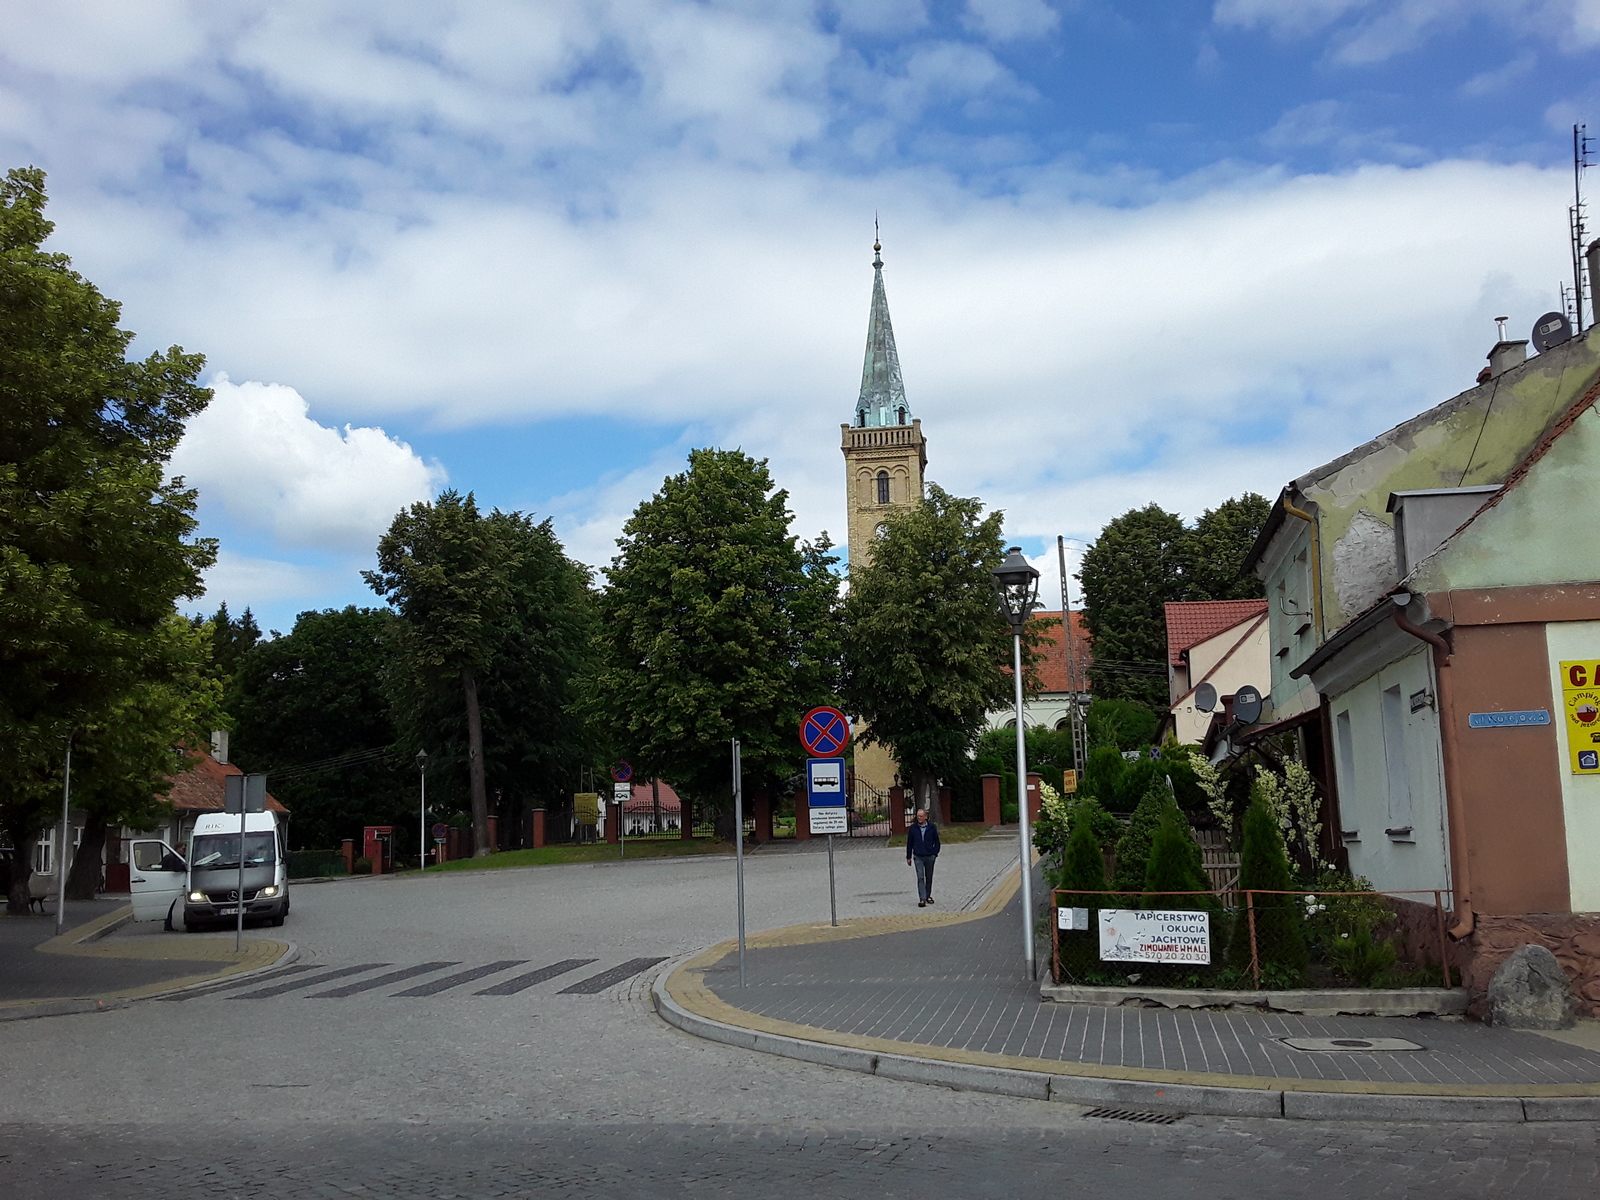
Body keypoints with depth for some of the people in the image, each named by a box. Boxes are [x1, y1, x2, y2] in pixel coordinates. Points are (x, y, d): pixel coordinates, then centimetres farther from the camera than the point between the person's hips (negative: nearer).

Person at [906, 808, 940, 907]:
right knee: (920, 877, -10)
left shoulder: (932, 828, -1)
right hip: (918, 857, -1)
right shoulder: (913, 828, 0)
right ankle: (922, 899, -13)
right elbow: (909, 843, 8)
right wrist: (908, 857, 8)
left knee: (929, 877, 11)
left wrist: (935, 854, -1)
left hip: (930, 857, 1)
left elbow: (937, 842, 7)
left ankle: (928, 896, 26)